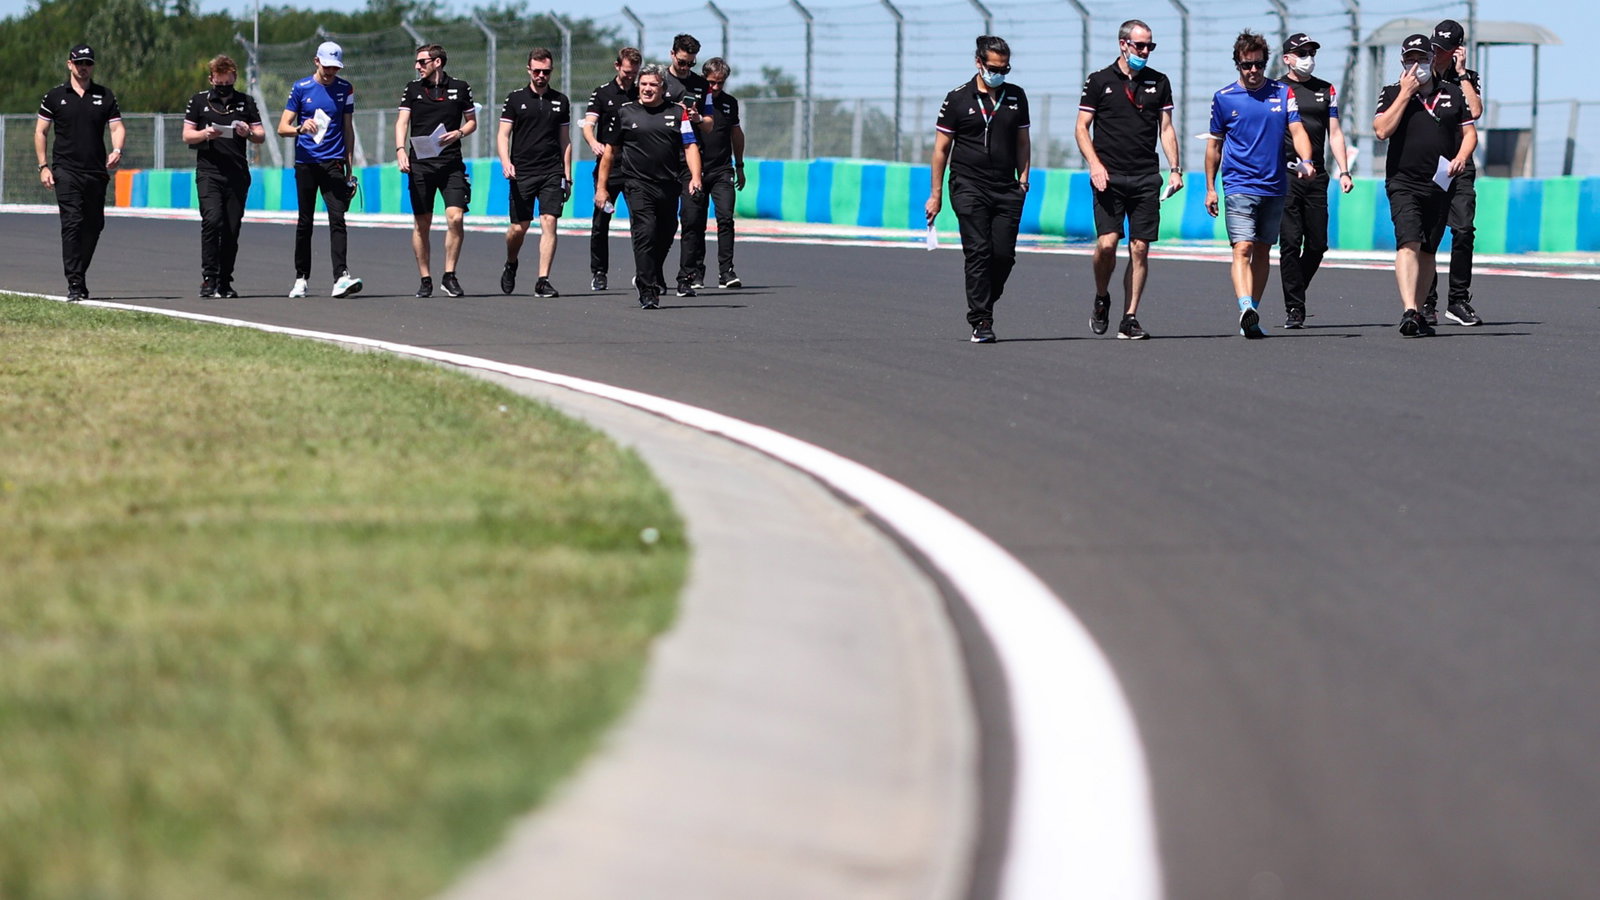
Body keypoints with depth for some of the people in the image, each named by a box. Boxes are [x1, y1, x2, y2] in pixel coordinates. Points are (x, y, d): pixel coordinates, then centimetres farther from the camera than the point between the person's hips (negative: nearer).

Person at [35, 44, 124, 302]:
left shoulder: (105, 96, 10)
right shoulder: (55, 96, 5)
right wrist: (43, 166, 0)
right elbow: (40, 131, 9)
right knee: (72, 223, -14)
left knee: (93, 226, 6)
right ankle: (75, 284, -18)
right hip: (66, 171, -3)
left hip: (97, 172, 3)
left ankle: (79, 275, 22)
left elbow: (117, 127, 7)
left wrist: (117, 150, -14)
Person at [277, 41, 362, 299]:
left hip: (333, 164, 0)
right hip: (305, 163, 0)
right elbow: (282, 128, 0)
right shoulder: (301, 88, 3)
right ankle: (301, 278, 17)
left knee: (337, 219, -14)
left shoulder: (345, 89, 8)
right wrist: (300, 129, -21)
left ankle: (341, 277, -24)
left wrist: (349, 167, 11)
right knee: (304, 222, 7)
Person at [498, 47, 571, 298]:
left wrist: (567, 176, 11)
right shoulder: (515, 99, 4)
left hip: (552, 173, 1)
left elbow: (565, 140, 16)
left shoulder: (561, 101, 11)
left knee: (549, 223, -11)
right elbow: (503, 136, 2)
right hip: (522, 172, -1)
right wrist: (506, 162, -15)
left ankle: (543, 281, -10)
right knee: (519, 228, 1)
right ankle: (510, 265, 31)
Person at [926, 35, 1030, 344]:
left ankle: (984, 304, 20)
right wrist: (935, 195, 3)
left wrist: (1023, 179, 7)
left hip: (1006, 190, 3)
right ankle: (980, 321, -9)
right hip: (969, 187, -3)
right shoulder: (958, 99, 2)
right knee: (978, 252, -10)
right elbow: (941, 148, 4)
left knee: (1004, 254, -3)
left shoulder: (1016, 97, 13)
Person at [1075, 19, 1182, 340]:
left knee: (1140, 248, -2)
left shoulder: (1158, 82, 12)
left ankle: (1130, 319, 3)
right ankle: (1101, 299, 12)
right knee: (1107, 242, -14)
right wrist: (1095, 164, -10)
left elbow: (1166, 128, 15)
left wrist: (1175, 169, 4)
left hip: (1146, 178, 3)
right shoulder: (1099, 81, 3)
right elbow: (1082, 127, 4)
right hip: (1109, 177, -3)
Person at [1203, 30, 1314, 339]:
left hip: (1275, 186, 3)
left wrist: (1305, 161, -20)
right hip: (1240, 186, -3)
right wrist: (1210, 188, 12)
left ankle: (1252, 316, 17)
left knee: (1263, 251, 9)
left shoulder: (1283, 93, 5)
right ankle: (1245, 308, -33)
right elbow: (1215, 144, 12)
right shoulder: (1224, 98, 3)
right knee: (1243, 248, -17)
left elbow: (1297, 131, 0)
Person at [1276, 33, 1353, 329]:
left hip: (1316, 176, 4)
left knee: (1317, 245, 3)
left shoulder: (1326, 91, 16)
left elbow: (1334, 133, 17)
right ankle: (1294, 308, -3)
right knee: (1290, 243, -7)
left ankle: (1294, 297, 23)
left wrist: (1344, 171, 7)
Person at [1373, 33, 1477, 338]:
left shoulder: (1452, 94, 12)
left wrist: (1461, 157, -6)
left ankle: (1419, 312, 17)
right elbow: (1382, 130, -12)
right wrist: (1405, 93, -11)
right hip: (1403, 183, -4)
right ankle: (1409, 311, -31)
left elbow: (1469, 132, 15)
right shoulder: (1393, 93, 4)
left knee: (1428, 250, 8)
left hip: (1441, 184, 4)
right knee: (1409, 243, -20)